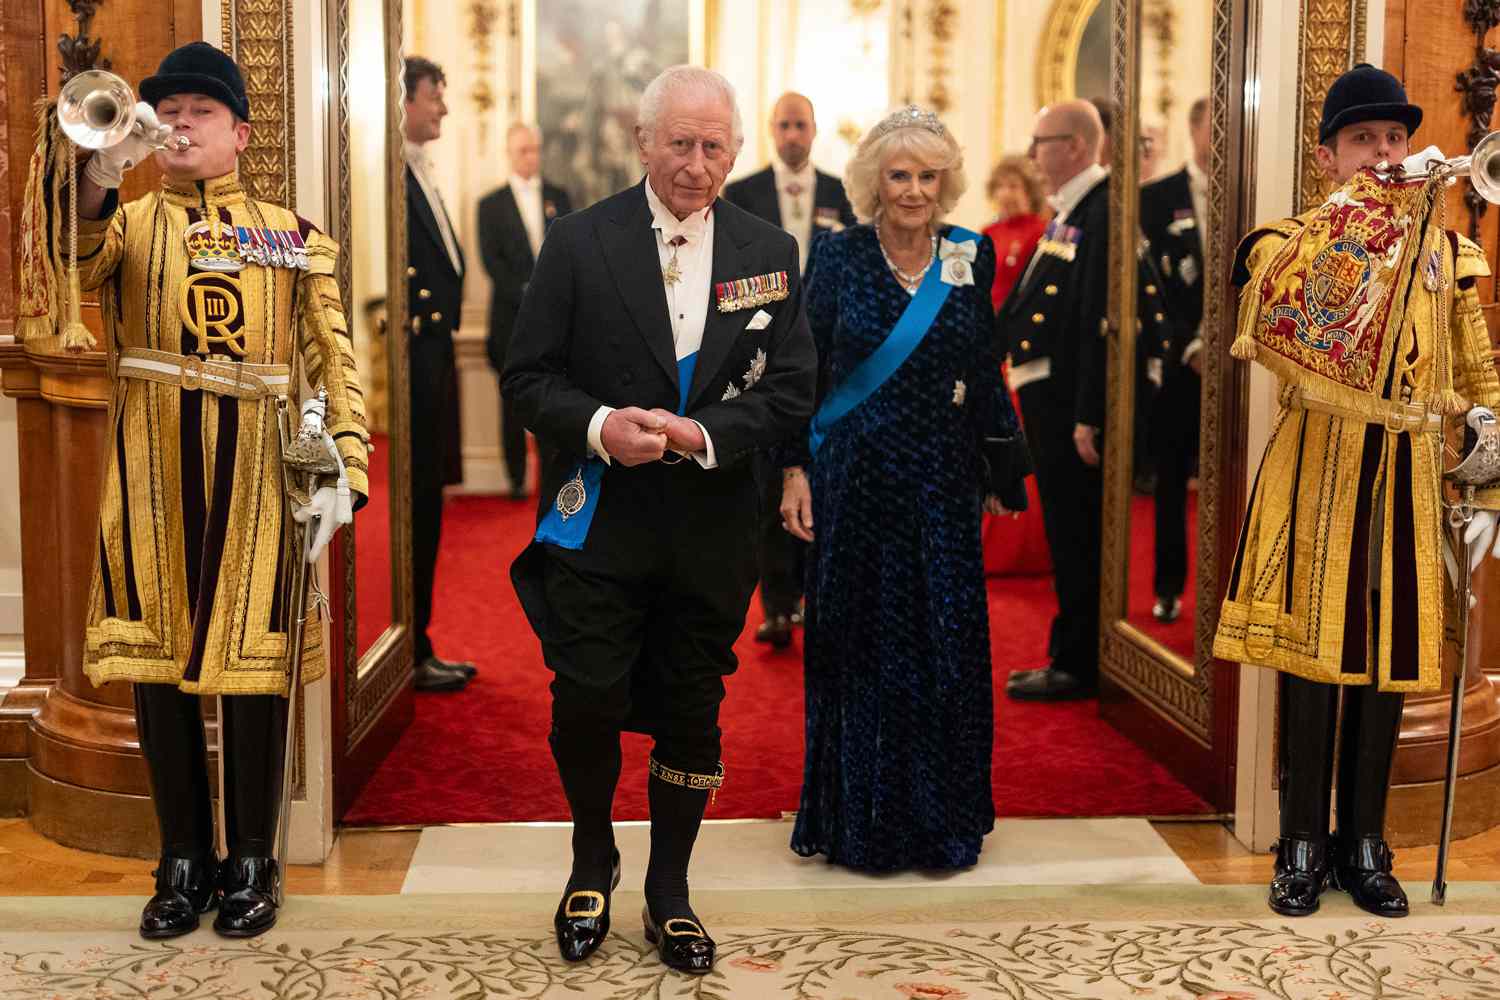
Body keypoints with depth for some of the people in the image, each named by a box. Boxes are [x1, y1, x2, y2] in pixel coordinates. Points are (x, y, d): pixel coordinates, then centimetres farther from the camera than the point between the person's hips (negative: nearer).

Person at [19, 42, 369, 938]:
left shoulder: (292, 237, 10)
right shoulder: (124, 224, 9)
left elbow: (332, 364, 5)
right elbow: (63, 259, -15)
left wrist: (343, 472, -8)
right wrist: (94, 172, -36)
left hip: (258, 485, -1)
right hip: (153, 485, 1)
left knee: (256, 666, 3)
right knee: (156, 664, 6)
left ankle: (252, 862, 17)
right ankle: (185, 862, 19)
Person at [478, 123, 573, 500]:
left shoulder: (559, 197, 13)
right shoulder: (492, 204, 5)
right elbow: (492, 261, -3)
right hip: (512, 317, -1)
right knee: (514, 401, 2)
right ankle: (517, 479, 9)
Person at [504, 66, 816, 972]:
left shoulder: (771, 253, 4)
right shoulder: (580, 243, -1)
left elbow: (792, 390, 2)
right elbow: (528, 375, -1)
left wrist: (707, 436, -15)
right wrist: (598, 426, -20)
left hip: (711, 527, 2)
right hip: (599, 522, -1)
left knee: (692, 716, 10)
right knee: (586, 705, -3)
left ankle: (669, 889, 29)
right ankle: (594, 860, 26)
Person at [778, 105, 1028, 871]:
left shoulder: (970, 260, 4)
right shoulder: (838, 258, -2)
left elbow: (986, 377, 9)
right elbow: (802, 370, -1)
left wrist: (1000, 478, 9)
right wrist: (796, 469, -7)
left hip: (942, 488, 2)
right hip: (856, 483, -2)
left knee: (948, 648, 4)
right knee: (861, 648, 6)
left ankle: (942, 822, 20)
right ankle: (861, 824, 20)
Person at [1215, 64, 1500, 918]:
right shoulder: (1294, 238, 1)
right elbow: (1271, 311, -24)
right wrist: (1359, 210, -26)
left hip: (1407, 479, 3)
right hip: (1318, 471, -3)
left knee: (1388, 657, 8)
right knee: (1311, 654, 0)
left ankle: (1365, 844, 21)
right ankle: (1305, 845, 14)